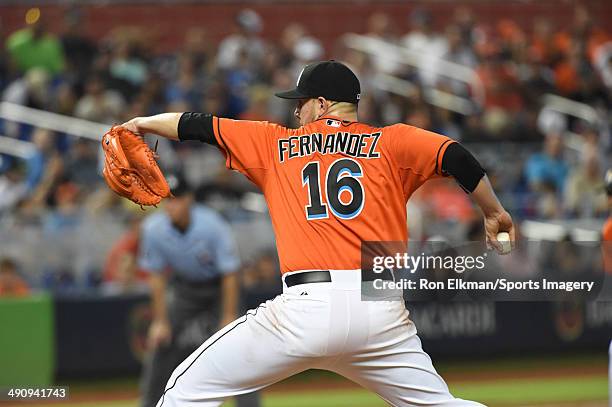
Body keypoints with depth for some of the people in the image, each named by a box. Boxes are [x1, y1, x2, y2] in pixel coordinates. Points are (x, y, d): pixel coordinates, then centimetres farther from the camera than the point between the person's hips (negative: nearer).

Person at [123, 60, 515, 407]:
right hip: (382, 312, 2)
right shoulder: (391, 142, 14)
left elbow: (198, 126, 24)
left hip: (307, 307, -2)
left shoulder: (276, 145, 17)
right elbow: (456, 157, 2)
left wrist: (144, 123, 41)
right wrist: (494, 214, 15)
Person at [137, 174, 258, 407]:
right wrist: (160, 321, -10)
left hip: (217, 286, -3)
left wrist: (229, 318, -23)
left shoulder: (211, 225, -29)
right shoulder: (154, 229, -19)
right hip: (183, 288, 3)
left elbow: (229, 274, -22)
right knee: (159, 348, -3)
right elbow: (156, 276, -8)